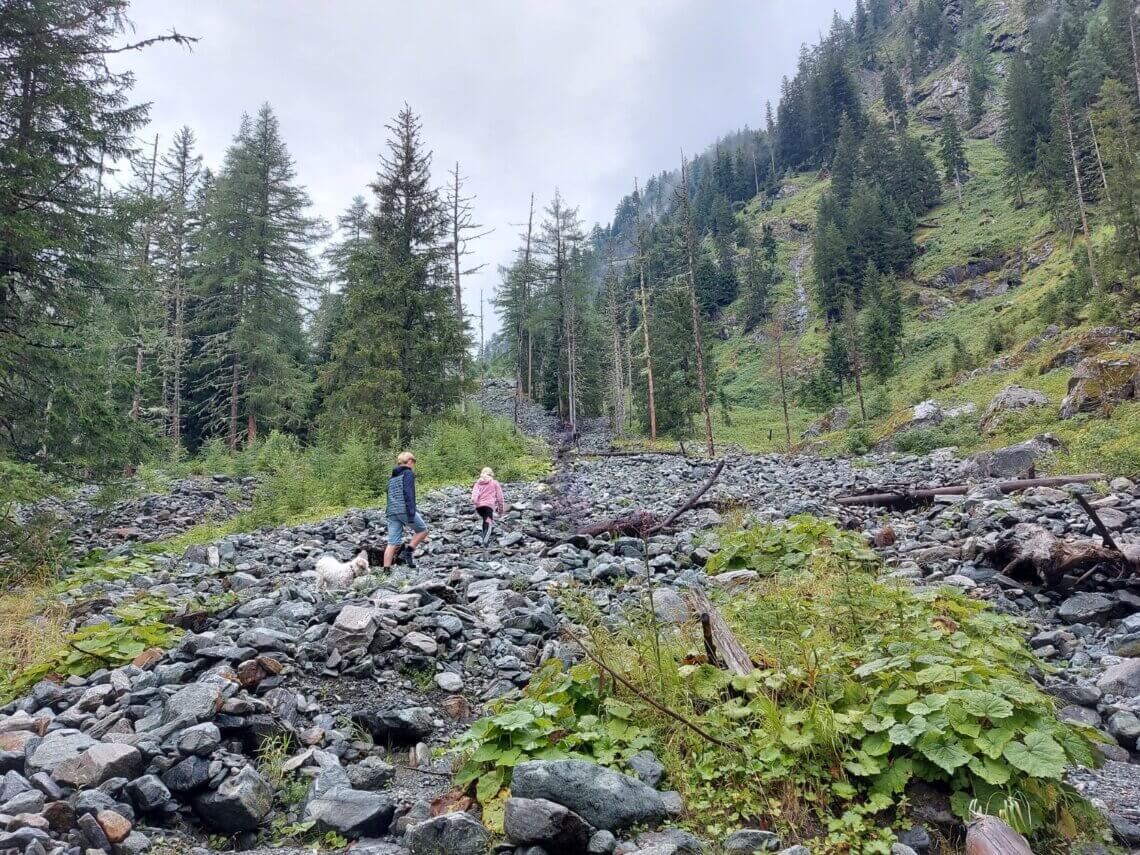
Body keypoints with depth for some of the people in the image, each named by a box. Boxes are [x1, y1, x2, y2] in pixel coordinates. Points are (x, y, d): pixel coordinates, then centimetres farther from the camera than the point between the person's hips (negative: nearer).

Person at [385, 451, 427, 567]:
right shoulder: (408, 473, -1)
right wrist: (411, 514, -19)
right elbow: (409, 494, -14)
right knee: (423, 530, 14)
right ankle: (409, 551, -3)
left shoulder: (392, 477, 23)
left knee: (392, 543, 4)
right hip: (405, 510, -7)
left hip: (391, 513, 7)